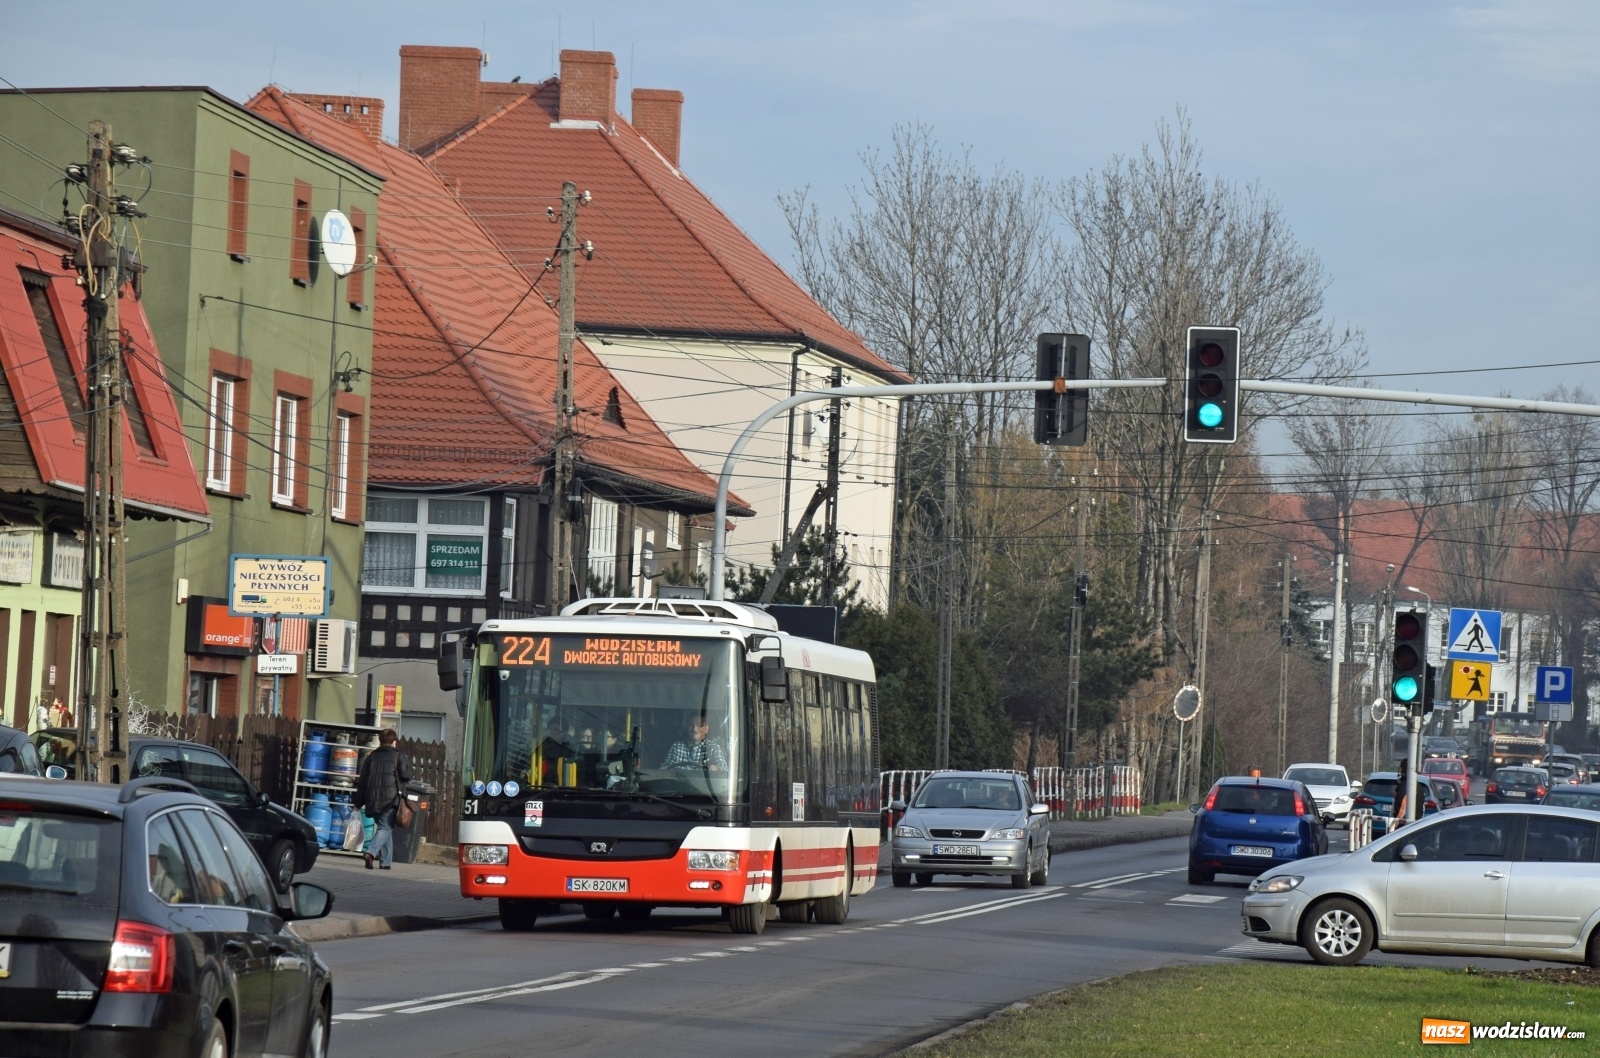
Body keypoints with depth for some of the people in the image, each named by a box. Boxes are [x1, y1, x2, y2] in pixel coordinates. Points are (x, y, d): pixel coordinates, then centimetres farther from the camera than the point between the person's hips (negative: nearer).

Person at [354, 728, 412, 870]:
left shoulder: (371, 757, 14)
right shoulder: (398, 755, 1)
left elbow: (362, 780, 13)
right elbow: (406, 776, -8)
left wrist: (359, 802, 17)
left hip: (373, 800, 5)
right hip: (390, 799, -5)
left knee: (384, 827, 16)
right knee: (385, 828, -5)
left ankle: (385, 861, 13)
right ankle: (371, 852, -28)